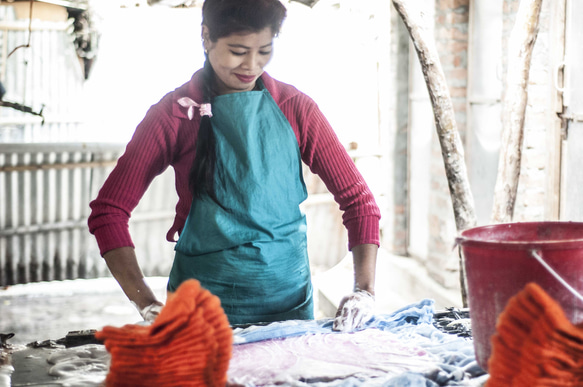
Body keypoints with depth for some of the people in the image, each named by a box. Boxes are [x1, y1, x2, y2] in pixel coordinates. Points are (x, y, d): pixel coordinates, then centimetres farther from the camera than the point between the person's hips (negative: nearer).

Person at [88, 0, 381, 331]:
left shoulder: (295, 108, -1)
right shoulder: (175, 114, -6)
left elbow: (357, 198, 0)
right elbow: (109, 210, -8)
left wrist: (365, 290, -13)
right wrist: (149, 304, -18)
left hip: (289, 301, 2)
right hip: (201, 304, -2)